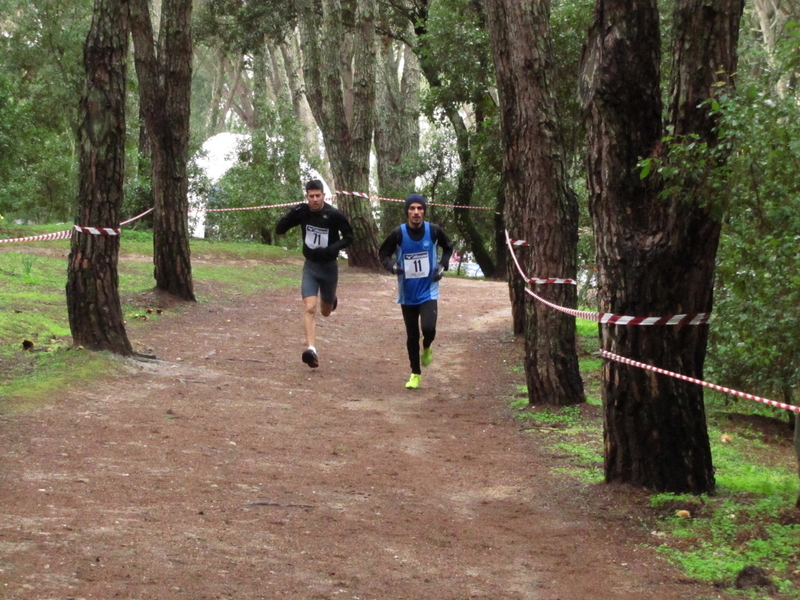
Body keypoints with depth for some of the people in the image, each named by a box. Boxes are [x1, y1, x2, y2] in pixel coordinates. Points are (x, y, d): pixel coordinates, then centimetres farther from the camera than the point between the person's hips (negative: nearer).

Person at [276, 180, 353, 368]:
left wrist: (332, 249, -24)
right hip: (310, 266, 1)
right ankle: (311, 349, -19)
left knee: (326, 311, 15)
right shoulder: (302, 212, -7)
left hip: (329, 267, -1)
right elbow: (279, 229, -5)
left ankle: (332, 300, 51)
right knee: (309, 308, -15)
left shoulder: (334, 215, -15)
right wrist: (292, 214, -23)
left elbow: (348, 236, -7)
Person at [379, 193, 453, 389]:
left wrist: (442, 265, -3)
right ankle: (415, 373, 25)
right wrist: (392, 265, -17)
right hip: (407, 294, 1)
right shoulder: (399, 234, -9)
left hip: (428, 291, -1)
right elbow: (383, 253, 3)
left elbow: (448, 248, 13)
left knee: (428, 328, -21)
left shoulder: (434, 231, -6)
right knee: (412, 335, 8)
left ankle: (427, 348, 14)